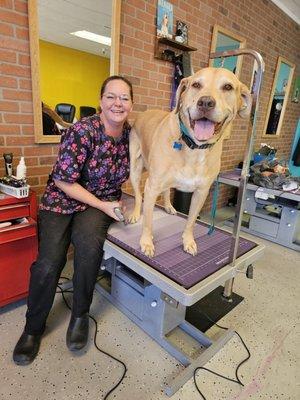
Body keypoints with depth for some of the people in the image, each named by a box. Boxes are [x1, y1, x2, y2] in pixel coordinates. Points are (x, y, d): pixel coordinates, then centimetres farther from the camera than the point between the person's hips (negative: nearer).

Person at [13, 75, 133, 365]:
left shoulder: (131, 135, -3)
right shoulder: (82, 131, -20)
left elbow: (129, 173, 13)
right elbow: (64, 181, -18)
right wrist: (102, 205, -18)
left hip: (104, 202, 3)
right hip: (61, 201, -2)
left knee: (88, 243, -28)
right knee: (48, 262, -17)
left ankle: (80, 315, -1)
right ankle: (34, 327, 15)